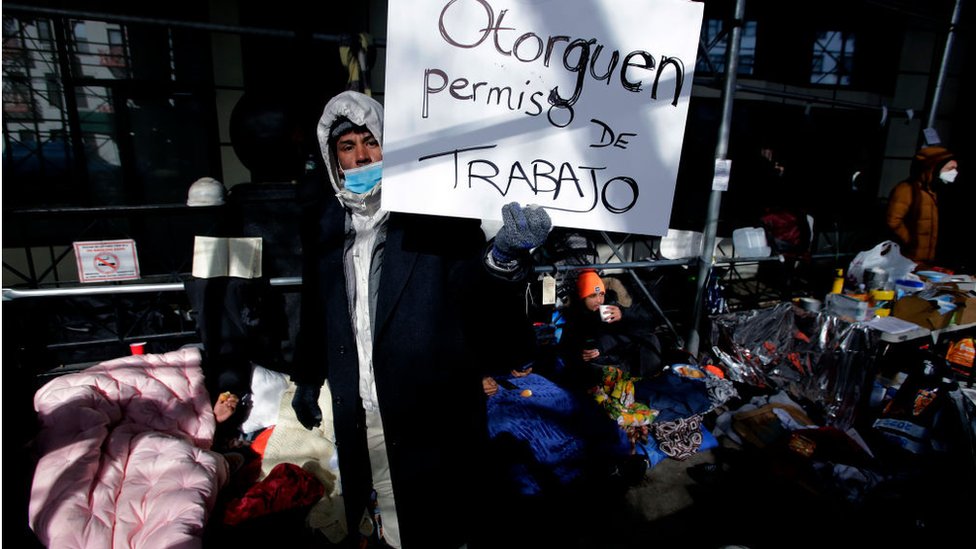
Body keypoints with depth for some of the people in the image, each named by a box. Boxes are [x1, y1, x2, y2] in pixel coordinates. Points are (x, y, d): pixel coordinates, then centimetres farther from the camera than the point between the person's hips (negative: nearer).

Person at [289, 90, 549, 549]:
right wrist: (306, 377, 18)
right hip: (356, 412, 4)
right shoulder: (323, 218, 6)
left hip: (430, 409, -3)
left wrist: (503, 254, -41)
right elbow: (314, 304, 14)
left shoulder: (433, 208, -7)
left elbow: (469, 281, -20)